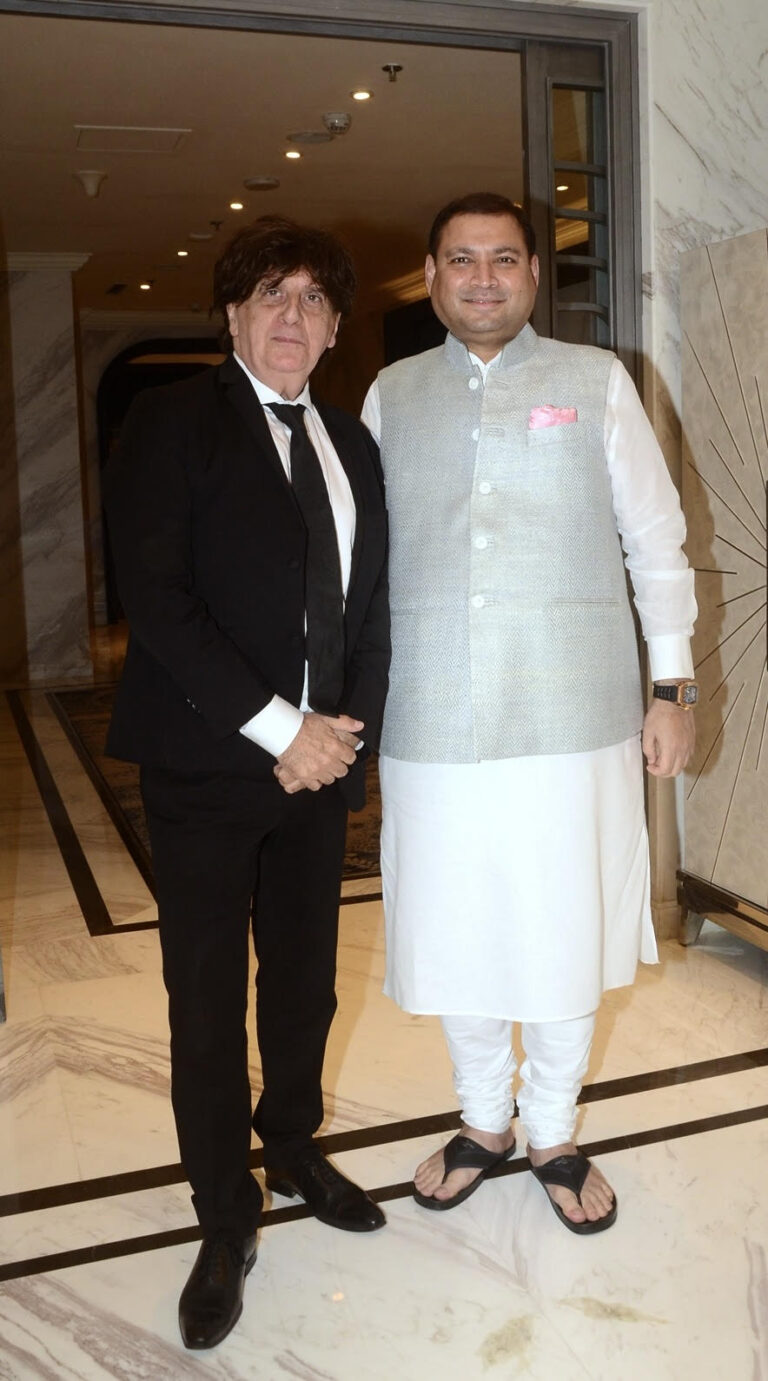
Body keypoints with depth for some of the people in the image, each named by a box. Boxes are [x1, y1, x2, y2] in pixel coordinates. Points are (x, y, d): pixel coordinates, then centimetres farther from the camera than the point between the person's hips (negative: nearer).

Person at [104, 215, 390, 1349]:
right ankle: (226, 1224, 24)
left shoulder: (350, 443, 13)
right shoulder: (174, 422, -5)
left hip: (321, 760, 5)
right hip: (207, 762, -5)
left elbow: (371, 603, 14)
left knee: (306, 981, 17)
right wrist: (278, 729, -16)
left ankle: (294, 1149, 41)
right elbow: (154, 596, -15)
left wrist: (349, 730, -2)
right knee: (209, 1003, 5)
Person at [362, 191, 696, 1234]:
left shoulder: (595, 381, 4)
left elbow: (656, 538, 4)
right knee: (453, 936, 11)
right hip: (434, 720, 2)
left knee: (565, 936, 7)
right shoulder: (393, 394, 10)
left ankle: (553, 1132, 31)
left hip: (573, 717, -2)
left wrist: (673, 686, 0)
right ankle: (484, 1121, 35)